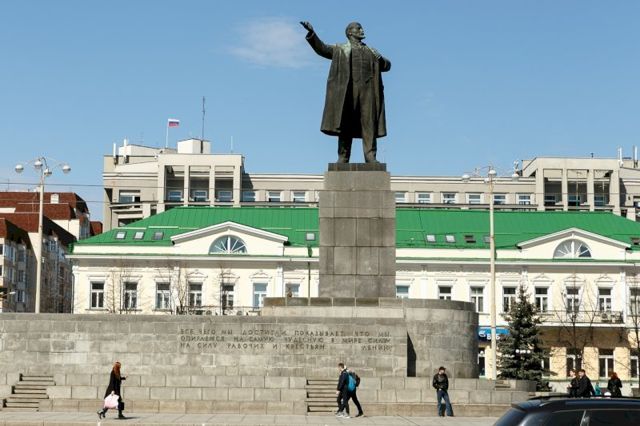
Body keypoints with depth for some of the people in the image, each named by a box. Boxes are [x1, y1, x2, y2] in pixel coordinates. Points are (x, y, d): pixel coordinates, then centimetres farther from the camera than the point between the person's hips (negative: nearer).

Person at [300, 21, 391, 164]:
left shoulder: (371, 51, 27)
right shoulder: (340, 49, 18)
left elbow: (387, 66, 25)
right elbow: (321, 48, 5)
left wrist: (380, 59, 2)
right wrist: (311, 33, -9)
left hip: (367, 89, 2)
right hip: (348, 90, -2)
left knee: (369, 123, -8)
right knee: (345, 123, -6)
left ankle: (371, 157, -12)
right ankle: (343, 158, -6)